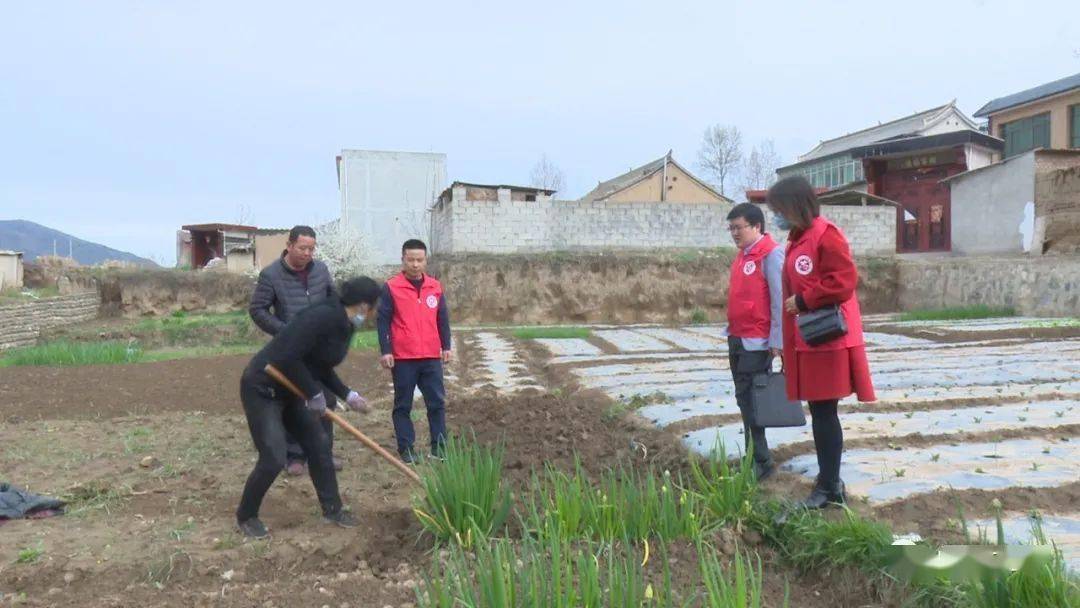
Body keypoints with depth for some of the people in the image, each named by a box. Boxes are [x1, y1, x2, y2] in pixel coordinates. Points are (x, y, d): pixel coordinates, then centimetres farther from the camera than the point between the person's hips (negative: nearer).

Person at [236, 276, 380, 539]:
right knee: (274, 458, -10)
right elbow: (288, 359, -32)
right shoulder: (323, 317, -27)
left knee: (318, 444, 9)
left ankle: (332, 508, 23)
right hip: (261, 389, -10)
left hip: (288, 390, 10)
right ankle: (245, 516, 13)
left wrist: (348, 395, 7)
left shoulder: (343, 325, 3)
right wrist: (314, 393, -21)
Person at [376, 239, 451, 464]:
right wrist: (385, 351, -9)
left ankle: (439, 446, 14)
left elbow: (443, 319, 13)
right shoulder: (391, 288, -4)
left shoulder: (435, 287, 7)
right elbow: (383, 321, -4)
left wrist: (446, 346, 11)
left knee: (437, 402, 5)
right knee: (403, 405, 6)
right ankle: (406, 448, 14)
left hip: (431, 357, 3)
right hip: (402, 358, -3)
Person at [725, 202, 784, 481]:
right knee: (744, 398, 12)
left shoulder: (771, 253, -12)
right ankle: (754, 456, 20)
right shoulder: (742, 254, 14)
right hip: (737, 339, 9)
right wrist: (732, 333, 14)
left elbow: (779, 299, -16)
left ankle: (760, 461, 0)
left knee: (748, 398, -8)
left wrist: (776, 341, -18)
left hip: (757, 342, -9)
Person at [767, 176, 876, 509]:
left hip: (828, 340, -9)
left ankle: (829, 488, 7)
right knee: (820, 411, 13)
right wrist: (788, 341, 17)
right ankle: (830, 482, 23)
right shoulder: (796, 240, 16)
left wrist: (802, 301, -15)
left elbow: (844, 281, -22)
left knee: (824, 412, -3)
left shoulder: (825, 235, -13)